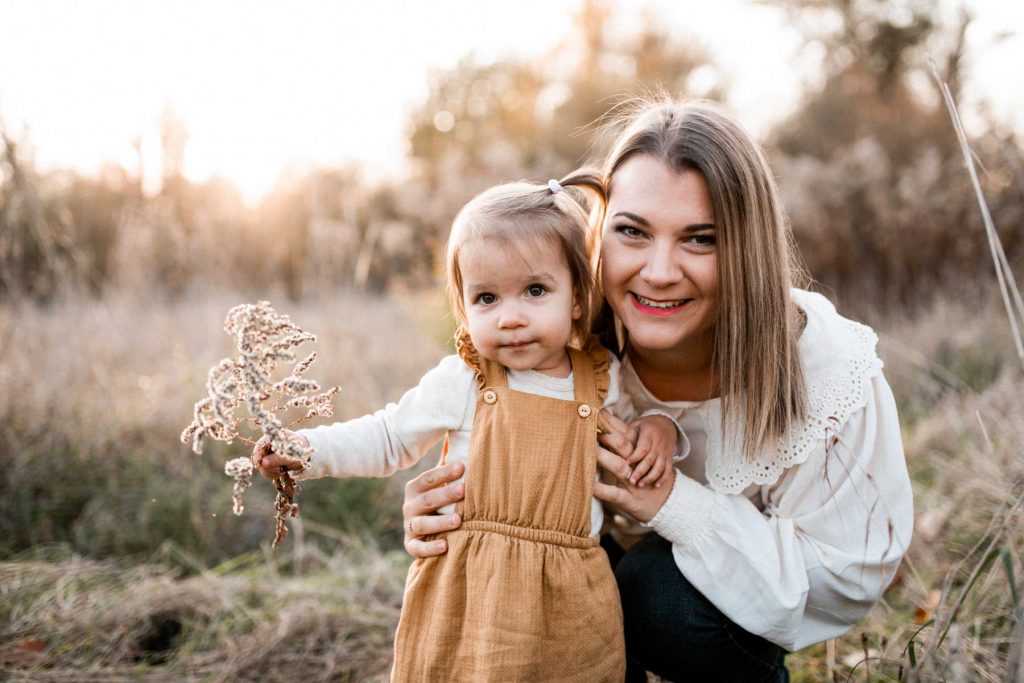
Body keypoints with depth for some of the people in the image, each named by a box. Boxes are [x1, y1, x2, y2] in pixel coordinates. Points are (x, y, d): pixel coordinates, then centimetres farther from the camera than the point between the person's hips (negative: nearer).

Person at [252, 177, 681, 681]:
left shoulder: (605, 380, 2)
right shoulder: (460, 383, -5)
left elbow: (641, 409, 23)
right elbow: (389, 438, 7)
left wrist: (661, 426, 1)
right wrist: (305, 450, -2)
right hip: (468, 595, -1)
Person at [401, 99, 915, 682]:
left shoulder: (828, 369, -30)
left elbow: (849, 573, -23)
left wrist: (674, 502, -36)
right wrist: (438, 518, -35)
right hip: (638, 555, 2)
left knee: (665, 594, -31)